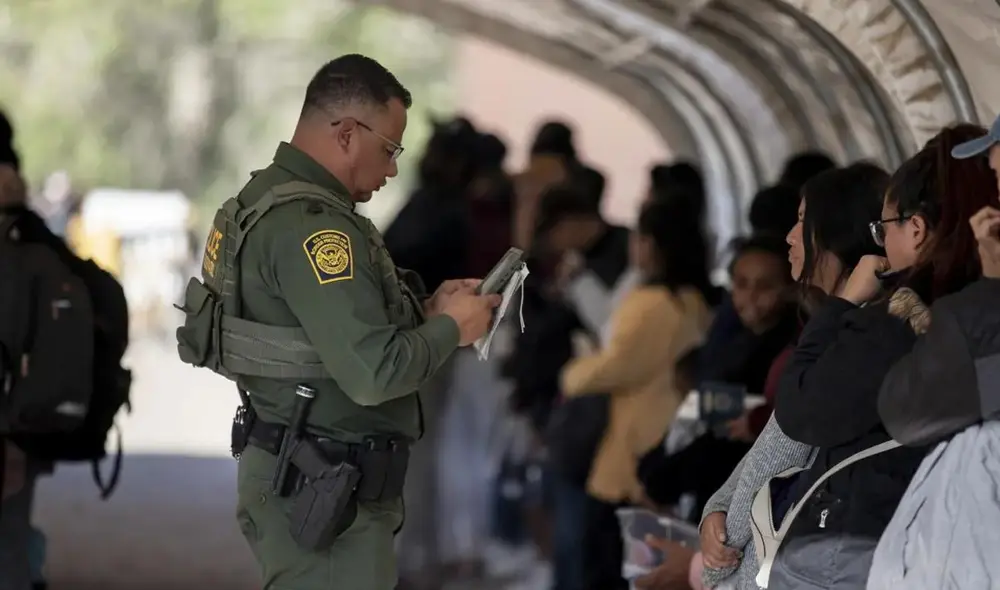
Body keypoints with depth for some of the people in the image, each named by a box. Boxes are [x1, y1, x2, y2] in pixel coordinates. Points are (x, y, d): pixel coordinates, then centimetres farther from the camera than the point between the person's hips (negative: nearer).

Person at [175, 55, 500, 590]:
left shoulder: (270, 200, 12)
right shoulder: (310, 225, -21)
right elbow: (373, 371, -26)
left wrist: (422, 309, 9)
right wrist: (449, 328, -10)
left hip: (298, 480, 11)